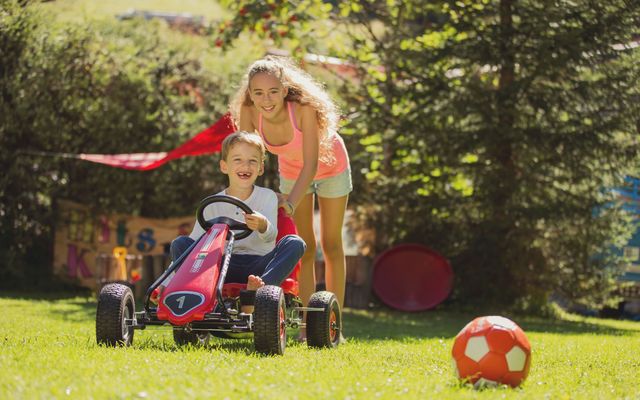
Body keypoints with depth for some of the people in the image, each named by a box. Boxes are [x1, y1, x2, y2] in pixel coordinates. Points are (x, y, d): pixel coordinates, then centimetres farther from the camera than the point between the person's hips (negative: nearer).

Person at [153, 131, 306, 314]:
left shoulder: (267, 197, 2)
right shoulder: (213, 205, 6)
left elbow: (271, 236, -14)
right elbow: (194, 242, 6)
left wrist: (263, 225, -41)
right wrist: (166, 284, -5)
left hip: (258, 267, -1)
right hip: (223, 268, 1)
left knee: (294, 243, -26)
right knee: (179, 243, -15)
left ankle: (254, 294, -45)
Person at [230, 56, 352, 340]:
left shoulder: (304, 108, -41)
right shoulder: (249, 112, -31)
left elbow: (311, 164, -40)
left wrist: (290, 203, -50)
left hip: (330, 166, -3)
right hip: (292, 170, 3)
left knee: (331, 244, 5)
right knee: (304, 247, 3)